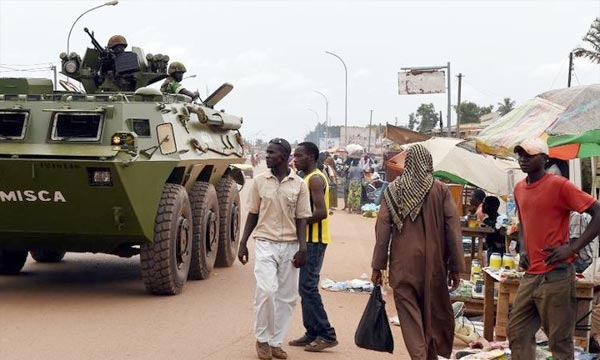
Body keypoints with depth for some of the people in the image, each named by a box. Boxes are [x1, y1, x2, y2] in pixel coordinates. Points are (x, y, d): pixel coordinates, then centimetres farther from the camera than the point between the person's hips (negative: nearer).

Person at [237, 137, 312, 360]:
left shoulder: (299, 185, 1)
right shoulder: (259, 182, 2)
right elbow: (253, 215, 8)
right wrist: (243, 243, 5)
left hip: (290, 246, 1)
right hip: (265, 244, -1)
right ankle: (262, 339, 4)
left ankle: (276, 342, 15)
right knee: (267, 290, -14)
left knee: (286, 296, 3)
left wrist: (302, 247, -7)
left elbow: (301, 219, 3)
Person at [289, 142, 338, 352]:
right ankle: (312, 333, 15)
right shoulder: (309, 179, 17)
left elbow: (321, 212, -23)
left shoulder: (315, 179, -14)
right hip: (308, 240, 10)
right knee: (305, 287, 11)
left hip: (314, 240, -10)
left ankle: (327, 335, -9)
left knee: (308, 287, -11)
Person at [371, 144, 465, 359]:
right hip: (433, 263, 0)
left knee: (410, 316, 3)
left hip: (403, 264, 0)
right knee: (433, 312, 14)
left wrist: (378, 266, 2)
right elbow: (453, 229, -4)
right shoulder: (440, 190, -3)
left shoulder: (394, 190, -1)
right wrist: (456, 268, 1)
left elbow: (382, 228, -3)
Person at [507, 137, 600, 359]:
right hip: (530, 275, 7)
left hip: (555, 275, -7)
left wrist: (573, 248, -17)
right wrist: (523, 249, 9)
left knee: (559, 340, 0)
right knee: (517, 332, 9)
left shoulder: (558, 185, -11)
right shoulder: (519, 189, 12)